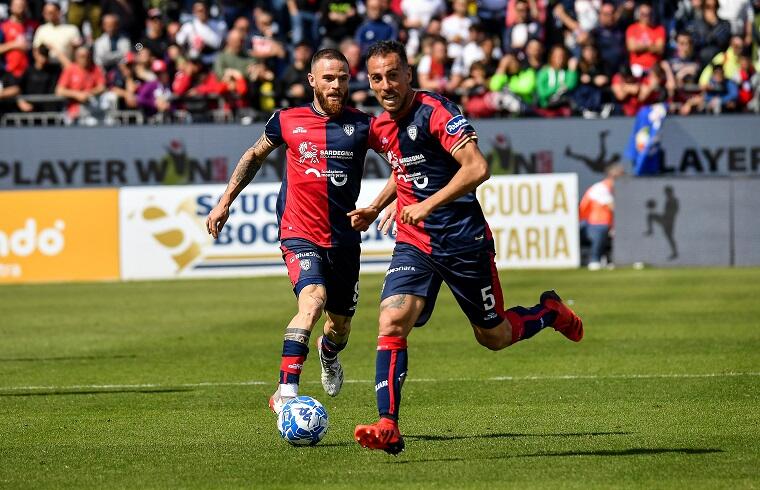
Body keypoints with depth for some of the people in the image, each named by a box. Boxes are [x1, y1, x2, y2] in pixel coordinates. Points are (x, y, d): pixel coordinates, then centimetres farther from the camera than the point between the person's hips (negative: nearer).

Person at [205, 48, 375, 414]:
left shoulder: (362, 125, -1)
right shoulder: (288, 121, 0)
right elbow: (255, 155, 18)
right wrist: (225, 201, 17)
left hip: (345, 241, 3)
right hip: (300, 234, -3)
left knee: (340, 328, 13)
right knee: (313, 299, -30)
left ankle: (329, 352, 53)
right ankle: (285, 392, -32)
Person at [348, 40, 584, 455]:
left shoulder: (435, 111, -16)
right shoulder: (380, 128, 8)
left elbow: (477, 167, -26)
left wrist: (427, 205, -30)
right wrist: (375, 207, 16)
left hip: (463, 241, -5)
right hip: (413, 244, 5)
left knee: (493, 337, 9)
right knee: (392, 321, -18)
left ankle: (549, 312, 41)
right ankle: (388, 427, -21)